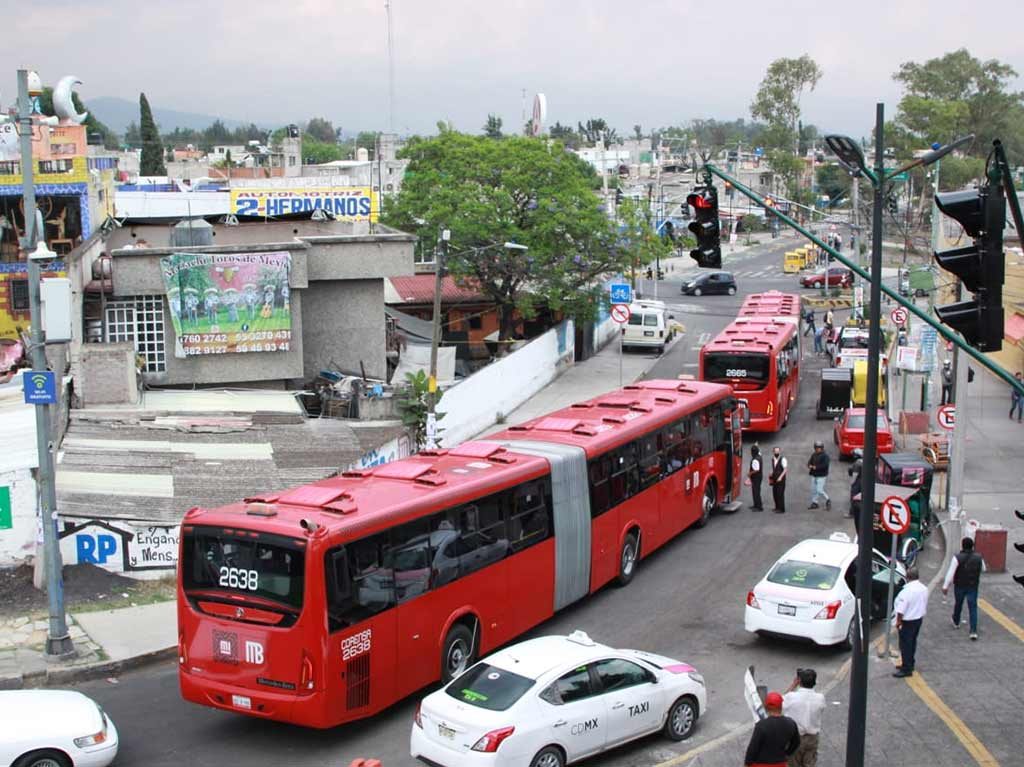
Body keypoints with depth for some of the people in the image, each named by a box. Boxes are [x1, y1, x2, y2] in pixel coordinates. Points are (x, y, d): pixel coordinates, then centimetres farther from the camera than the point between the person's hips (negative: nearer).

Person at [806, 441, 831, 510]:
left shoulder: (825, 455, -11)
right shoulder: (814, 455, 10)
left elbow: (825, 465, -21)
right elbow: (809, 462, 12)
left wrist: (816, 467, -21)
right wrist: (810, 466, -11)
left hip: (821, 476, -7)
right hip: (814, 475, 7)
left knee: (819, 490, -9)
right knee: (813, 489, 8)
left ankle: (828, 500, 12)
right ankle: (814, 503, 19)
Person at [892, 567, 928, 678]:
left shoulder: (906, 590, -25)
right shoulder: (924, 588, 2)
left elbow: (901, 610, -24)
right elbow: (925, 605, 14)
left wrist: (898, 621, -13)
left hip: (908, 621, -9)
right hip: (919, 619, 9)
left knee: (905, 644, 0)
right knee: (912, 642, 21)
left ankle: (906, 669, 3)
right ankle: (909, 664, 33)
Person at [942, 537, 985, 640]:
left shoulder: (957, 558, -19)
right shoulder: (978, 557, -7)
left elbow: (950, 573, -19)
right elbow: (983, 568, 12)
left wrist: (945, 586, -13)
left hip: (960, 586, -1)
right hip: (973, 586, 1)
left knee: (958, 604, 21)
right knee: (973, 608, 2)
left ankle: (956, 622, 44)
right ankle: (974, 631, -7)